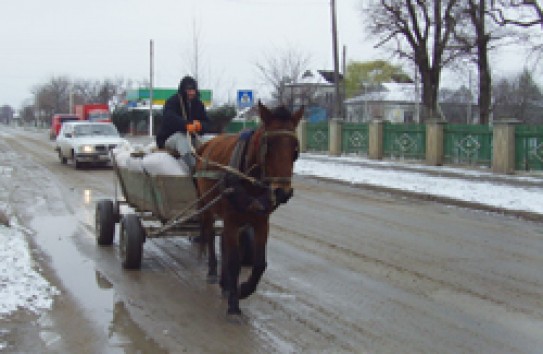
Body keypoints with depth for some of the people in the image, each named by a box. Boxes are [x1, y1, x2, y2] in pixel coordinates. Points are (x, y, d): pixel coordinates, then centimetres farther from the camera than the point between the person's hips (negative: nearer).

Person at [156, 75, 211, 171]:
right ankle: (194, 166, -57)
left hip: (191, 138, 5)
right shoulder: (172, 102, -9)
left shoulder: (198, 104, 6)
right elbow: (169, 118, -30)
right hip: (169, 139, -5)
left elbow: (207, 125, 0)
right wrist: (186, 125, -47)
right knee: (180, 136, -38)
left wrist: (200, 126, -26)